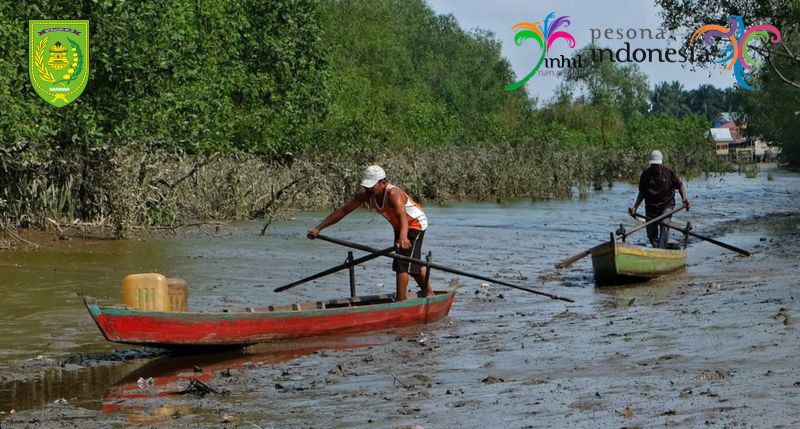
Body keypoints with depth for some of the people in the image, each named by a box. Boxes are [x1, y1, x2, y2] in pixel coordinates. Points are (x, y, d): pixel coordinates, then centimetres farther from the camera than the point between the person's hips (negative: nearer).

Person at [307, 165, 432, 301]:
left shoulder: (393, 194, -38)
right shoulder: (365, 194, -18)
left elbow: (402, 216, -55)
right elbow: (342, 211, -18)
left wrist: (403, 237, -75)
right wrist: (318, 228, -24)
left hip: (415, 223, -9)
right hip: (399, 227, 9)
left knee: (402, 264, -17)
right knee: (414, 263, 22)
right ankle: (429, 294, 39)